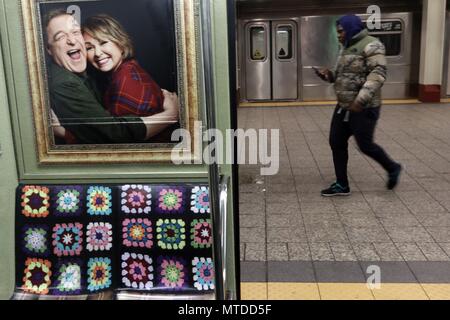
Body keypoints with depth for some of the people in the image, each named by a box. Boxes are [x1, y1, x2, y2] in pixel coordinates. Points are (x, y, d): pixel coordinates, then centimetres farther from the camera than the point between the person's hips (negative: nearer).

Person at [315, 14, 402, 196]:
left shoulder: (370, 45, -14)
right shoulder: (346, 48, 14)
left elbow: (378, 74, -24)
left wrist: (361, 99, -32)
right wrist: (329, 75, 3)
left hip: (364, 108, -9)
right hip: (344, 107, 9)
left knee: (365, 145, 0)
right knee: (336, 143, 7)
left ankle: (392, 169, 27)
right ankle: (341, 185, 17)